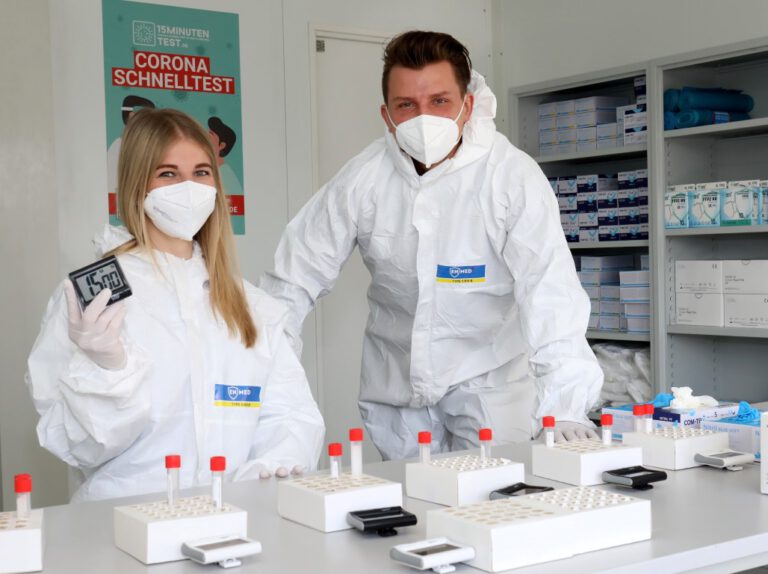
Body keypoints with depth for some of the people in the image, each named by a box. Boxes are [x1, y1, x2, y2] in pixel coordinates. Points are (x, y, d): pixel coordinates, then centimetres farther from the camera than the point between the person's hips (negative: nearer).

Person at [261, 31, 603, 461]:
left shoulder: (515, 176, -19)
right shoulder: (362, 179, -11)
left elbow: (551, 293, -26)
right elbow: (294, 279, -5)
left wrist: (564, 408, -36)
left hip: (490, 371, -2)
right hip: (396, 375, 2)